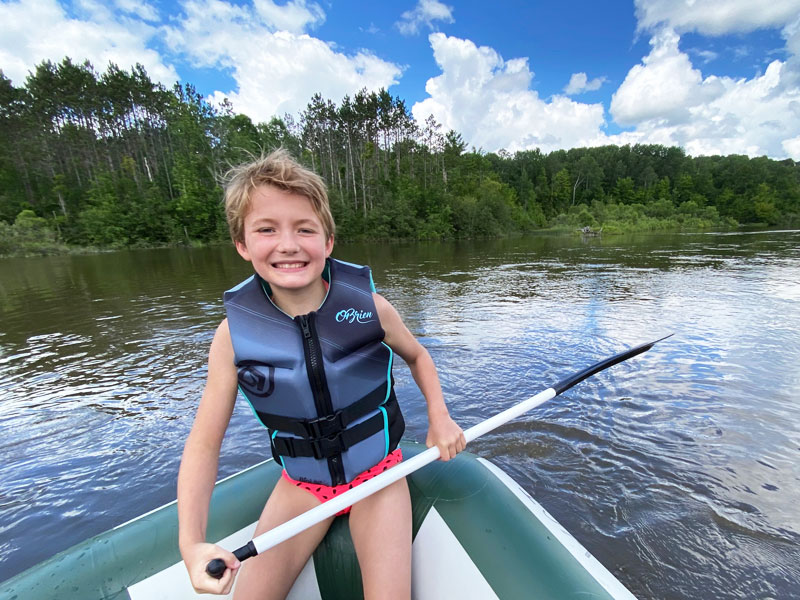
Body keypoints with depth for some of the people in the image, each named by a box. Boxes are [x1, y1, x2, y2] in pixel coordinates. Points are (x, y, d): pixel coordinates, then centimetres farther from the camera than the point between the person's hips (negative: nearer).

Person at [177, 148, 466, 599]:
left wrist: (440, 418, -8)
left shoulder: (369, 306, -19)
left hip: (377, 472, -1)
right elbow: (204, 445, -9)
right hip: (302, 485, 2)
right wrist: (192, 542, -19)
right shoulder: (235, 334, -16)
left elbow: (417, 356, 1)